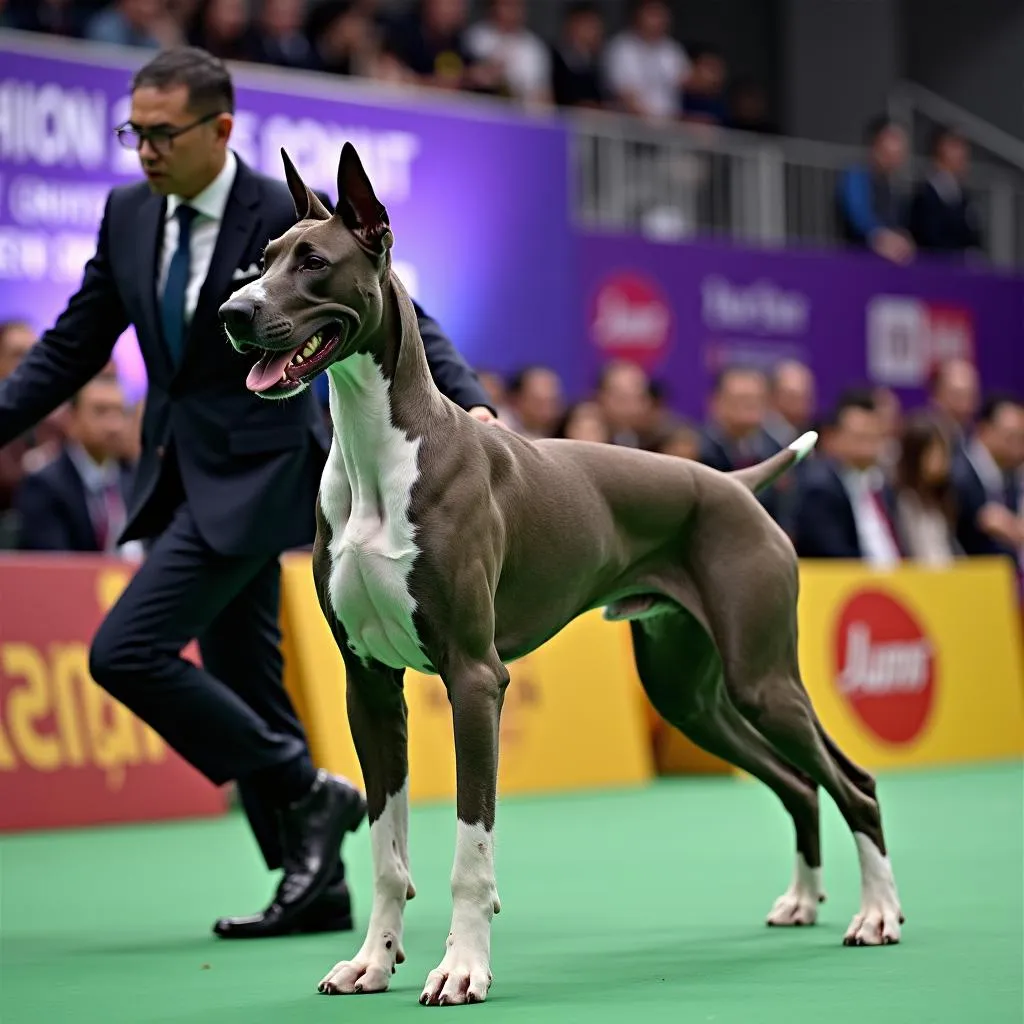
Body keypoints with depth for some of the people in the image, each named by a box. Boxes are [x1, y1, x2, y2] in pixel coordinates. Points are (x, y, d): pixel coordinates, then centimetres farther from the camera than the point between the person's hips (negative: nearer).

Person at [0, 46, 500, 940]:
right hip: (181, 474, 7)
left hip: (254, 473, -7)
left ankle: (305, 794, -2)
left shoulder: (292, 218, -13)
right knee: (242, 680, 10)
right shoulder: (128, 215, 6)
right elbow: (73, 347, 12)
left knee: (127, 650, -16)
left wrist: (468, 407, -25)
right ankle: (317, 886, 19)